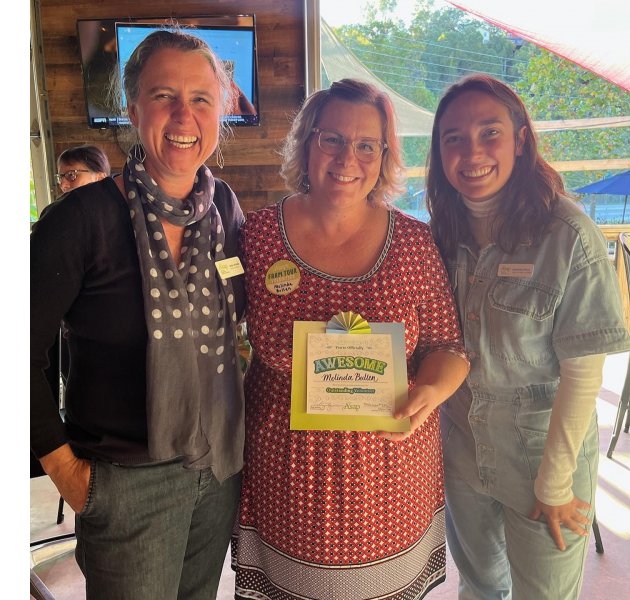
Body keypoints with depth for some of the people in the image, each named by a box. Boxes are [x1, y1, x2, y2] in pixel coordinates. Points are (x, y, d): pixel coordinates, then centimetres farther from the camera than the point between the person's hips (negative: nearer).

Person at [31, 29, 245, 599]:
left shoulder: (225, 205, -2)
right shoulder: (83, 218, -18)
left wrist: (247, 411, 6)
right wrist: (65, 467, -9)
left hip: (223, 463, 5)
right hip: (129, 481, -4)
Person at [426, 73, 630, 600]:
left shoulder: (568, 235, -21)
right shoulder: (443, 230, -6)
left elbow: (583, 372, -17)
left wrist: (554, 483, -12)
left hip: (542, 447, -4)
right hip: (460, 446, 4)